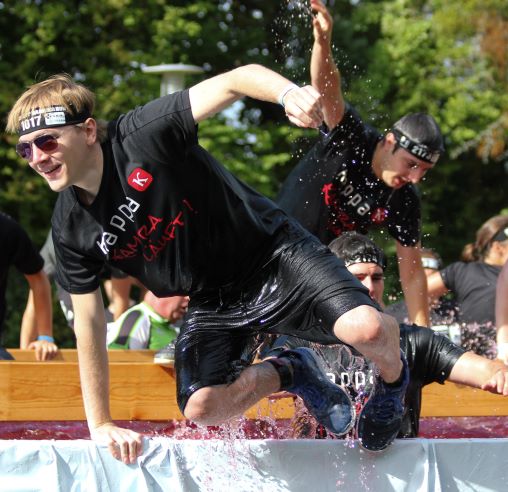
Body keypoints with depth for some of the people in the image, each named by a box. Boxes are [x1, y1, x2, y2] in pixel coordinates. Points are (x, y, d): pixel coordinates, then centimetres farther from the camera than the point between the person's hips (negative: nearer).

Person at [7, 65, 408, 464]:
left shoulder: (144, 134, -21)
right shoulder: (71, 229, -6)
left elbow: (237, 80, -28)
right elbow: (89, 322, 1)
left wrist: (289, 93, -50)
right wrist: (100, 425, 1)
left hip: (273, 255, -4)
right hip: (212, 304, 4)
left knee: (367, 329, -28)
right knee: (201, 407, -23)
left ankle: (394, 377, 11)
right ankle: (290, 374, 9)